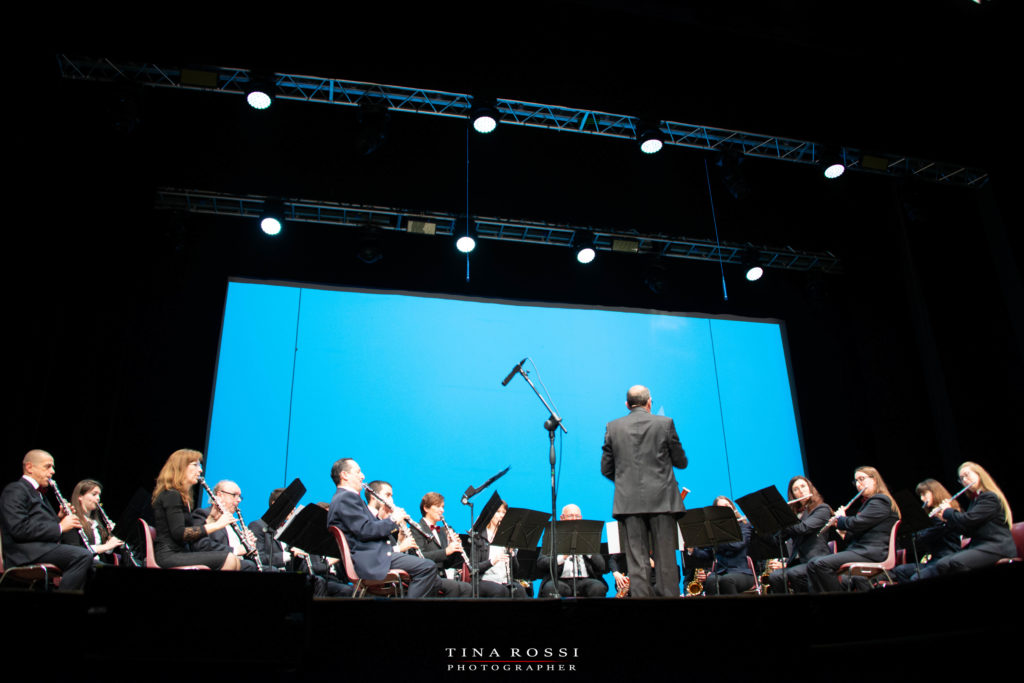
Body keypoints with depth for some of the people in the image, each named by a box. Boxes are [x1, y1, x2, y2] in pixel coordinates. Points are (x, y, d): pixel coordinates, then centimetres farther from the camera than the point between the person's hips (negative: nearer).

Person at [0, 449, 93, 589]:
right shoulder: (15, 490, -1)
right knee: (83, 556, -29)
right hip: (24, 554, -10)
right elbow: (19, 528, -17)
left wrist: (60, 518, 7)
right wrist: (59, 527, -15)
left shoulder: (37, 494, 28)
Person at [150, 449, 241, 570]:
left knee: (235, 561, -11)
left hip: (181, 553, 9)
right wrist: (216, 525, -18)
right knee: (229, 560, -25)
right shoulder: (171, 495, -8)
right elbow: (179, 533, -19)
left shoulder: (184, 496, 20)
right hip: (169, 556, -9)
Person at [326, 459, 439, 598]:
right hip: (369, 560, -11)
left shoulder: (347, 497, 23)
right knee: (427, 567, -21)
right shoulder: (346, 498, -10)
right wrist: (392, 520, -9)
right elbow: (364, 531, -20)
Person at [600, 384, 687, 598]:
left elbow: (606, 468, 6)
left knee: (636, 562, 2)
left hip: (628, 502, 1)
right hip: (661, 500, -1)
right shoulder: (665, 423, 0)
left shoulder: (613, 427, 4)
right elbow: (681, 462, 4)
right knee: (666, 560, 5)